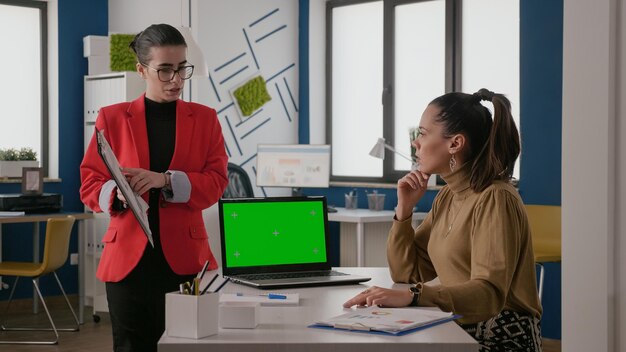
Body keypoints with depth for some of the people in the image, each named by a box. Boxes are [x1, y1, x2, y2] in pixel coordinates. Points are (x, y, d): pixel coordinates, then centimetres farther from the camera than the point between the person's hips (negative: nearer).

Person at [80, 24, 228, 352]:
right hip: (128, 256, 0)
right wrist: (117, 192, -17)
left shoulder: (205, 118, 8)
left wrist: (165, 181, -16)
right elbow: (89, 184, 5)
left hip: (185, 256, 1)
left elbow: (216, 182, 0)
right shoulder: (112, 117, 5)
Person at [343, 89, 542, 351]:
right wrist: (404, 209, 0)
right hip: (459, 330, 7)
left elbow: (489, 293, -25)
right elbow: (405, 274, 11)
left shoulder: (495, 199, -15)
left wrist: (413, 296, -37)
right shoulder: (447, 197, 11)